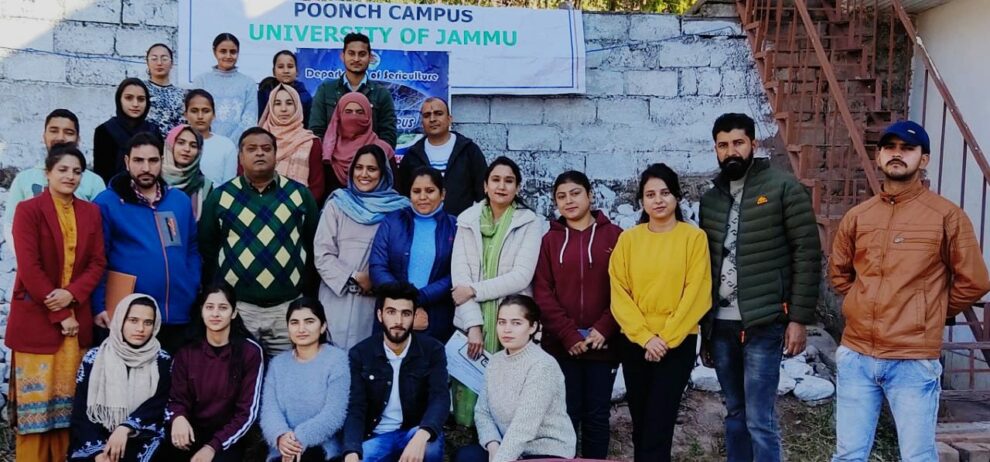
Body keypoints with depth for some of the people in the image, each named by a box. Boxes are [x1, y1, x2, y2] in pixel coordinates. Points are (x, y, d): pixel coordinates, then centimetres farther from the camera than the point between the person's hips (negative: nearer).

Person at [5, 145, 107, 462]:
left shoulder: (91, 212, 10)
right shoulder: (28, 210, -4)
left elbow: (98, 263, 6)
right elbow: (28, 267, -11)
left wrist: (71, 294, -12)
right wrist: (60, 316, -12)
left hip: (77, 316, 4)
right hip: (36, 316, -4)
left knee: (69, 395, 6)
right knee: (36, 395, 0)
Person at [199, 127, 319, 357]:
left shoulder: (299, 194, 5)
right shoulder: (220, 197, 4)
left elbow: (314, 245, 8)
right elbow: (207, 249, 7)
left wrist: (308, 293, 6)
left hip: (289, 305, 1)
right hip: (236, 305, 0)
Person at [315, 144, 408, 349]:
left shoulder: (398, 207, 3)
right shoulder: (337, 204, 6)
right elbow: (322, 255, 2)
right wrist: (354, 278, -7)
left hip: (380, 301, 0)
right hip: (339, 297, 1)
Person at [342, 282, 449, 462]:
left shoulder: (432, 350, -6)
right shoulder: (360, 353, -3)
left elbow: (440, 398, -19)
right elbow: (355, 409, -9)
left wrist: (421, 436, -42)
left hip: (416, 432, 0)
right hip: (376, 435, 1)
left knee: (430, 446, -36)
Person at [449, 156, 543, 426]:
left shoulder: (530, 223, 1)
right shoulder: (467, 220, 7)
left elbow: (521, 277, -9)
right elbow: (459, 274, -1)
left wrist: (474, 290, -10)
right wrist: (473, 324, -11)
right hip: (471, 322, 2)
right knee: (470, 391, 0)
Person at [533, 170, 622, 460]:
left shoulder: (613, 235, 4)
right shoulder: (550, 239, 7)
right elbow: (542, 293, 0)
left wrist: (603, 329, -12)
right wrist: (568, 334, -10)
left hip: (603, 343, 0)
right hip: (561, 344, 1)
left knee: (597, 415, 7)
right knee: (566, 414, 3)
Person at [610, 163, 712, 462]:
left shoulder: (694, 237, -2)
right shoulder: (628, 239, 4)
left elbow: (697, 294, -7)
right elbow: (619, 292, -1)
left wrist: (666, 338, -12)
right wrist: (645, 337, -11)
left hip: (678, 343, -3)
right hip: (635, 343, 3)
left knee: (658, 426, -4)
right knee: (640, 424, 11)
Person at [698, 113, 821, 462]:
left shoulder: (783, 188, -3)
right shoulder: (711, 199, 13)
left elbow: (807, 256, -6)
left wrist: (799, 318, -11)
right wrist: (704, 328, 15)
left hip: (763, 324, -5)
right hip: (720, 325, 5)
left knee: (759, 420, -5)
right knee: (734, 414, 14)